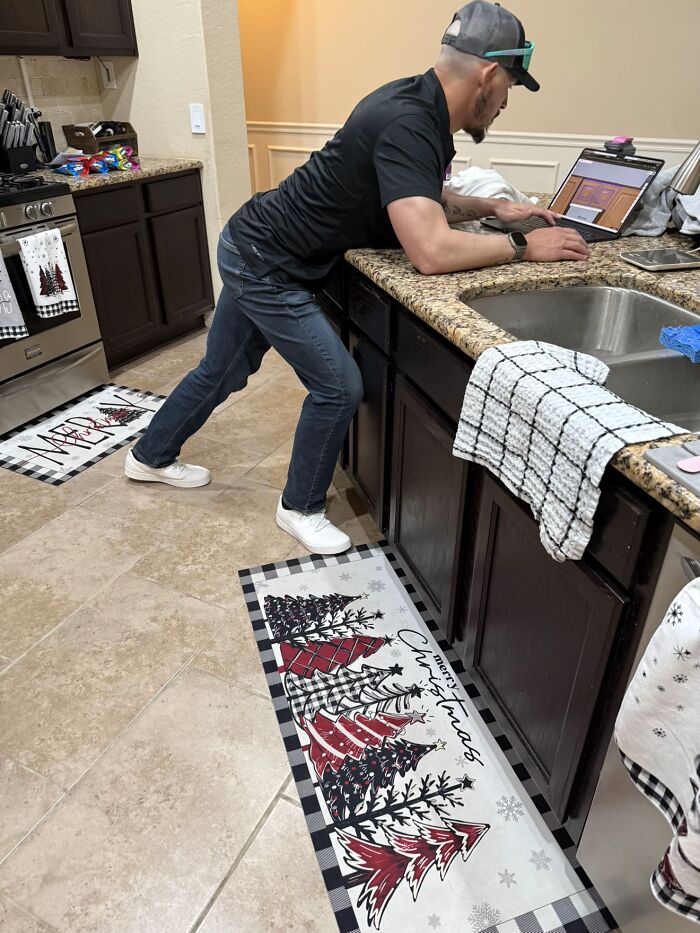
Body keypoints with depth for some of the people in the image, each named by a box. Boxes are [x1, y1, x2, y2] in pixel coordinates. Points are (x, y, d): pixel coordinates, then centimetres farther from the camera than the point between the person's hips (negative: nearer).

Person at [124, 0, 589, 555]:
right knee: (339, 385, -5)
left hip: (255, 254, 9)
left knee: (221, 373, 21)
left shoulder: (421, 109, 3)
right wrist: (523, 249, -23)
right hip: (267, 267, -9)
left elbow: (427, 205, 18)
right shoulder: (407, 125, -27)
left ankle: (150, 457, 43)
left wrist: (495, 208, 7)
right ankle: (301, 509, 16)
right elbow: (431, 252, -37)